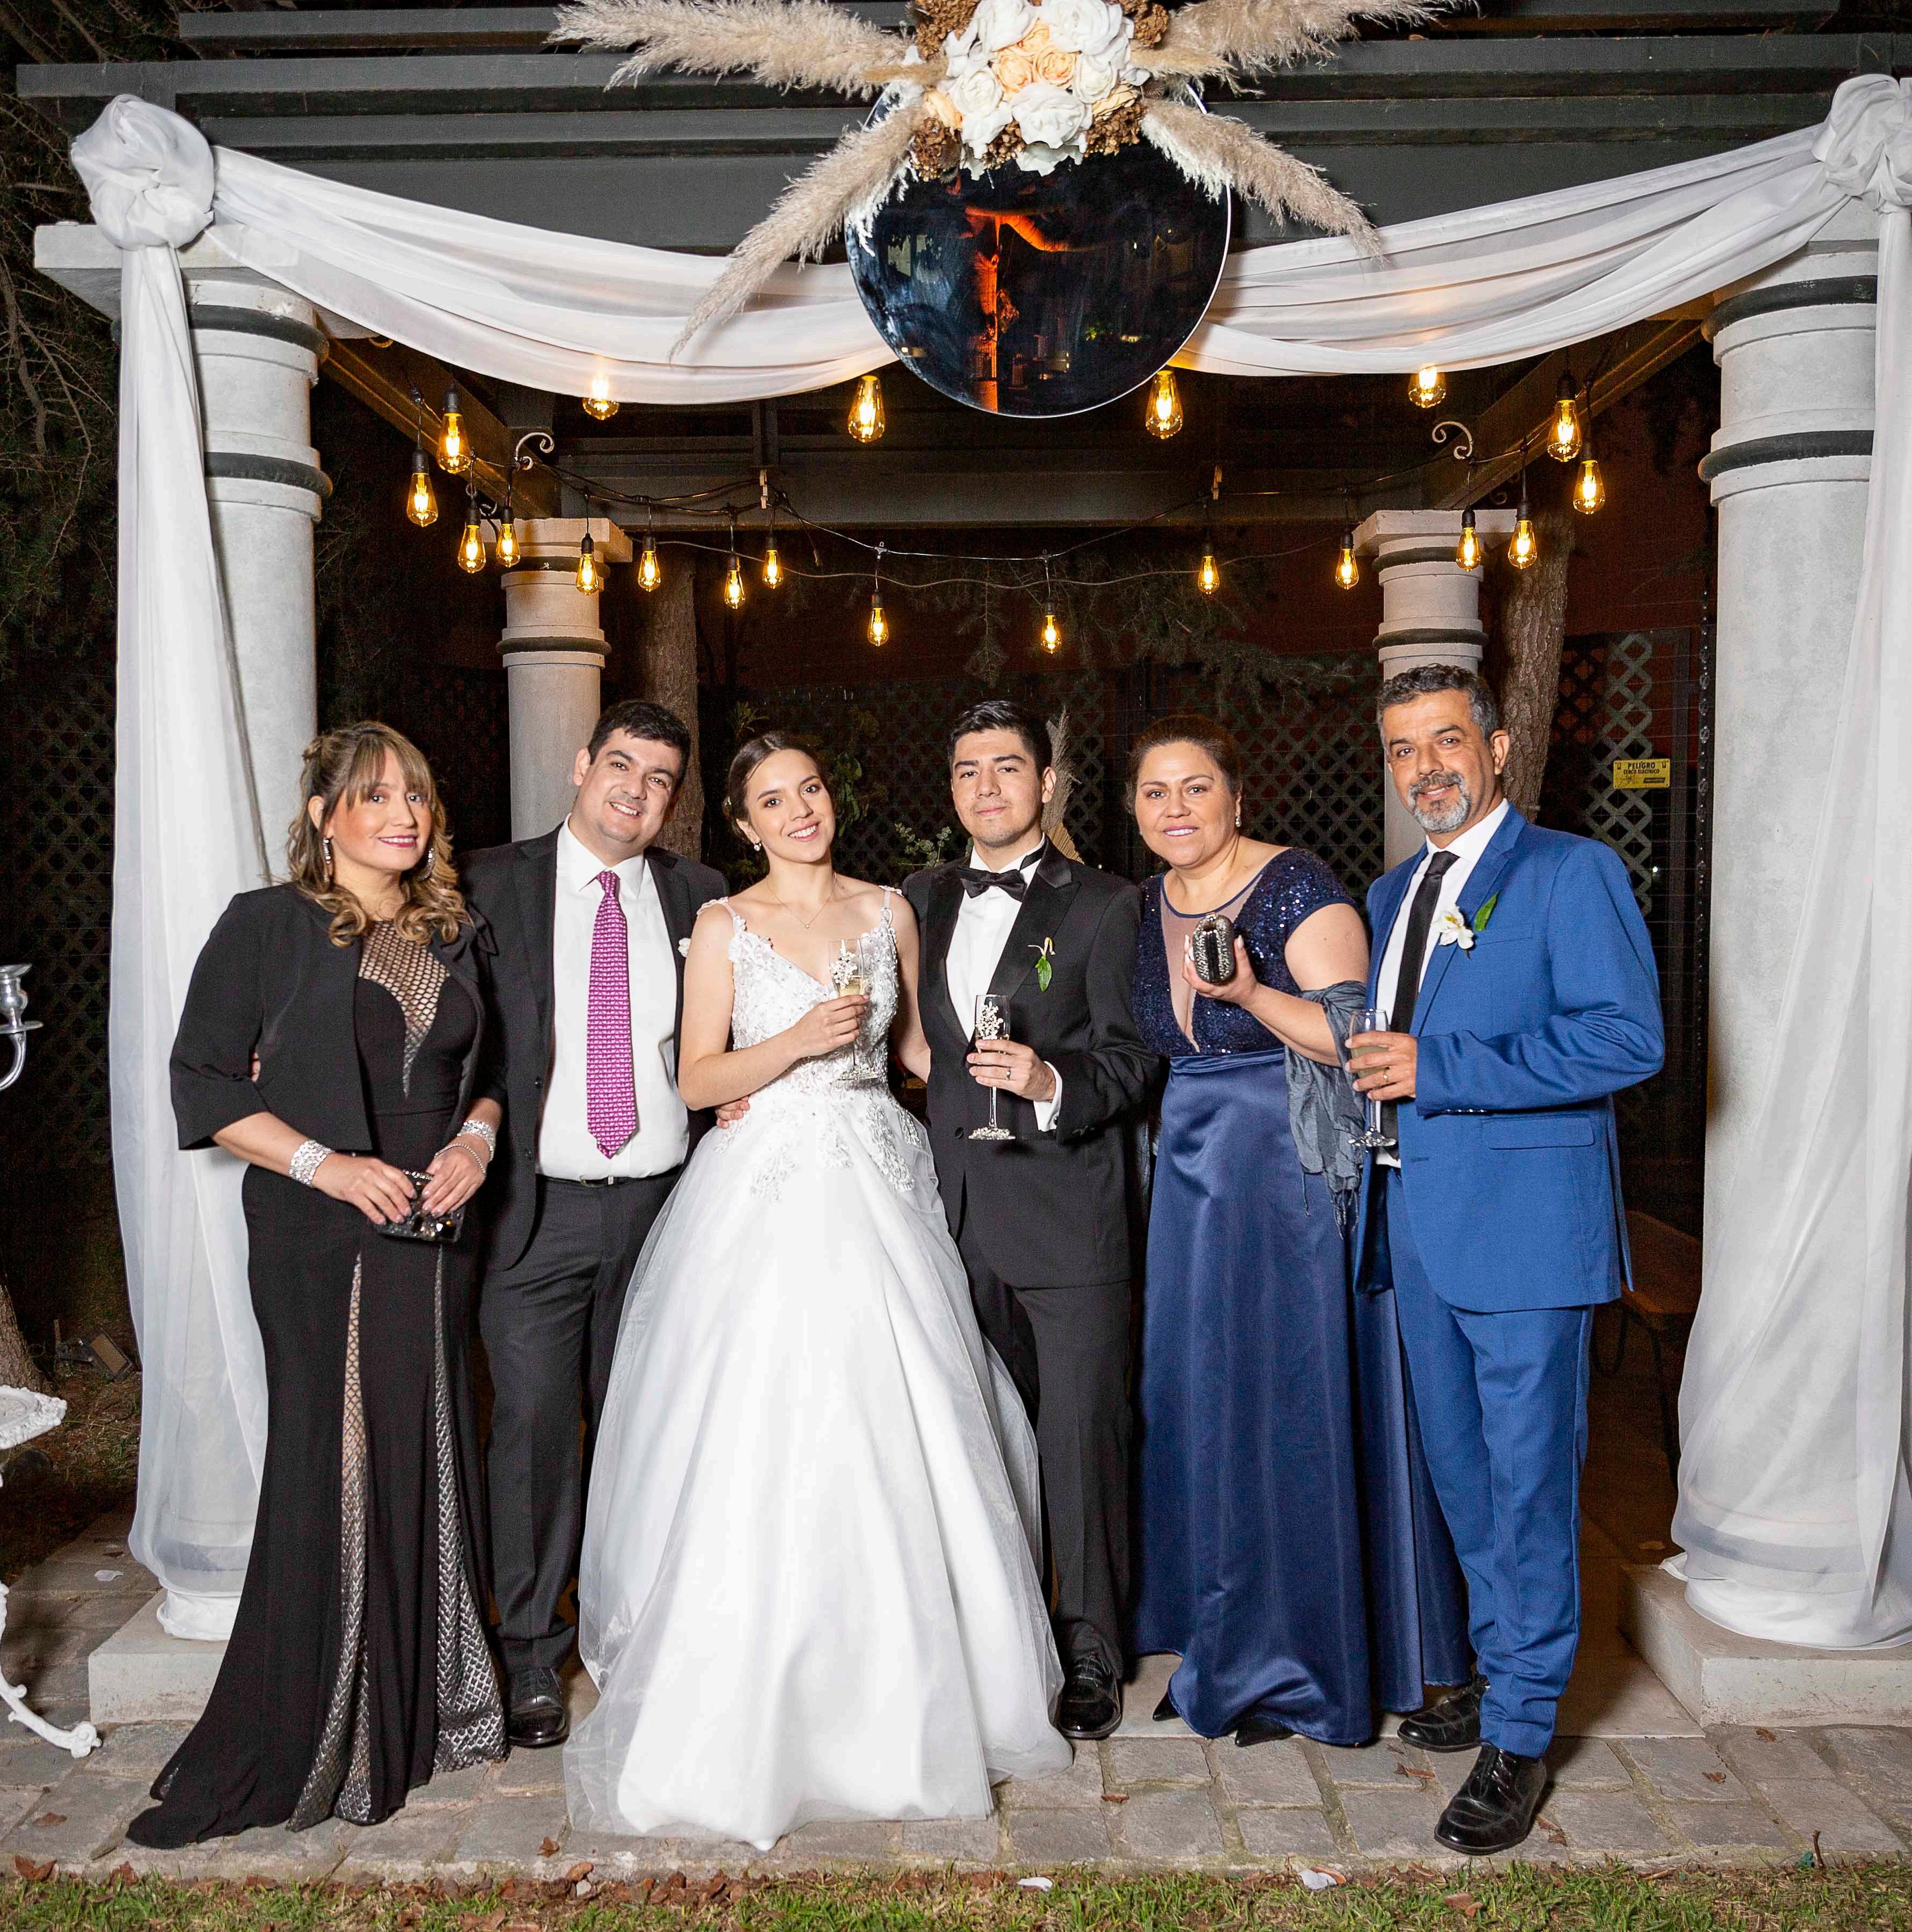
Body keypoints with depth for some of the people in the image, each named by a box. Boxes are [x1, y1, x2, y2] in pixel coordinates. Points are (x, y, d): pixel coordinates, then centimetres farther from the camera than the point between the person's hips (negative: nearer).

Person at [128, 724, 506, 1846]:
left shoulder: (458, 935, 11)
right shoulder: (267, 926, -3)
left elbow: (491, 1067, 18)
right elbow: (205, 1084, -6)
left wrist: (479, 1135, -2)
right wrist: (326, 1164, -15)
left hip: (437, 1235, 4)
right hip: (320, 1241, -4)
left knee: (430, 1462, 9)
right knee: (330, 1470, -1)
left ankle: (429, 1711, 25)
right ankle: (306, 1743, 15)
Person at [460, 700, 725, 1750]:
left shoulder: (697, 897, 6)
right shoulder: (493, 883, 0)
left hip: (663, 1201, 2)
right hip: (537, 1204, -2)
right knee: (534, 1427, 0)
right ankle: (532, 1660, 17)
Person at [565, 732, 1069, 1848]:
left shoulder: (887, 912, 9)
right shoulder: (726, 926, 2)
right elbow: (698, 1080, -2)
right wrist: (798, 1041, -15)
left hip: (876, 1184, 2)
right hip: (768, 1194, -2)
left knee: (894, 1441, 3)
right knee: (763, 1446, -2)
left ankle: (907, 1696, 21)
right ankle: (755, 1711, 15)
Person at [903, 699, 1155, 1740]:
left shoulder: (1104, 904, -2)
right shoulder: (920, 901, 13)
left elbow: (1131, 1056, -8)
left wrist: (1053, 1085, -26)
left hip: (1067, 1213, -4)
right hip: (956, 1215, 4)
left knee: (1081, 1436, 2)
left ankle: (1091, 1650, 20)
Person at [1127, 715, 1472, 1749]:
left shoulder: (1298, 889, -13)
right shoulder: (1146, 906, 8)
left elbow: (1355, 1040, -17)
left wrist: (1251, 993, -29)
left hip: (1292, 1178, -7)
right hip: (1190, 1174, 7)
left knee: (1292, 1400, 1)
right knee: (1196, 1399, 12)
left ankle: (1299, 1663, 19)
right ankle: (1221, 1640, 30)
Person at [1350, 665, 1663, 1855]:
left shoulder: (1572, 873, -7)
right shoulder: (1392, 893, 16)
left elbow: (1628, 1039, -18)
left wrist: (1437, 1071, -20)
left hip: (1525, 1225, -7)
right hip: (1421, 1224, 7)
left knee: (1527, 1481, 2)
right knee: (1461, 1475, 17)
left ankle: (1520, 1735, 15)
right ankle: (1503, 1672, 35)